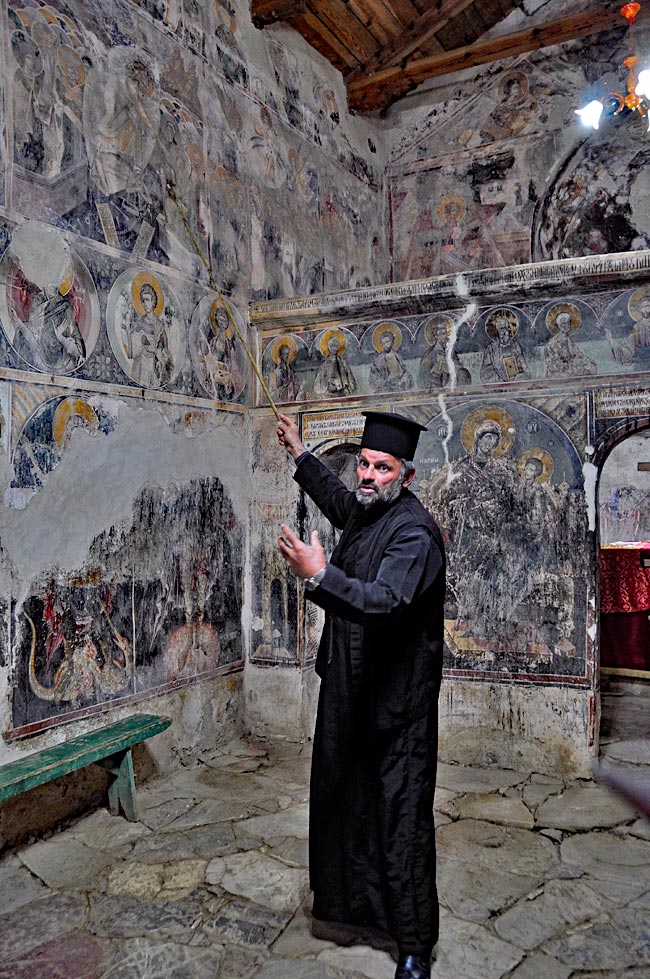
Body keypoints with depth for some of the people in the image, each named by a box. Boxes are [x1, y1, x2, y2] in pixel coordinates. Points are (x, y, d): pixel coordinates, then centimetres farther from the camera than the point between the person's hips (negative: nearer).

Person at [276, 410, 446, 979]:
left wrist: (321, 575, -45)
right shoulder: (363, 511, 6)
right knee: (344, 797, 22)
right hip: (349, 687, 9)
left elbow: (386, 600, -35)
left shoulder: (413, 531, -21)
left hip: (396, 698, -9)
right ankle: (356, 897, 45)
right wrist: (299, 452, 38)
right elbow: (334, 496, 30)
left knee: (400, 816, 1)